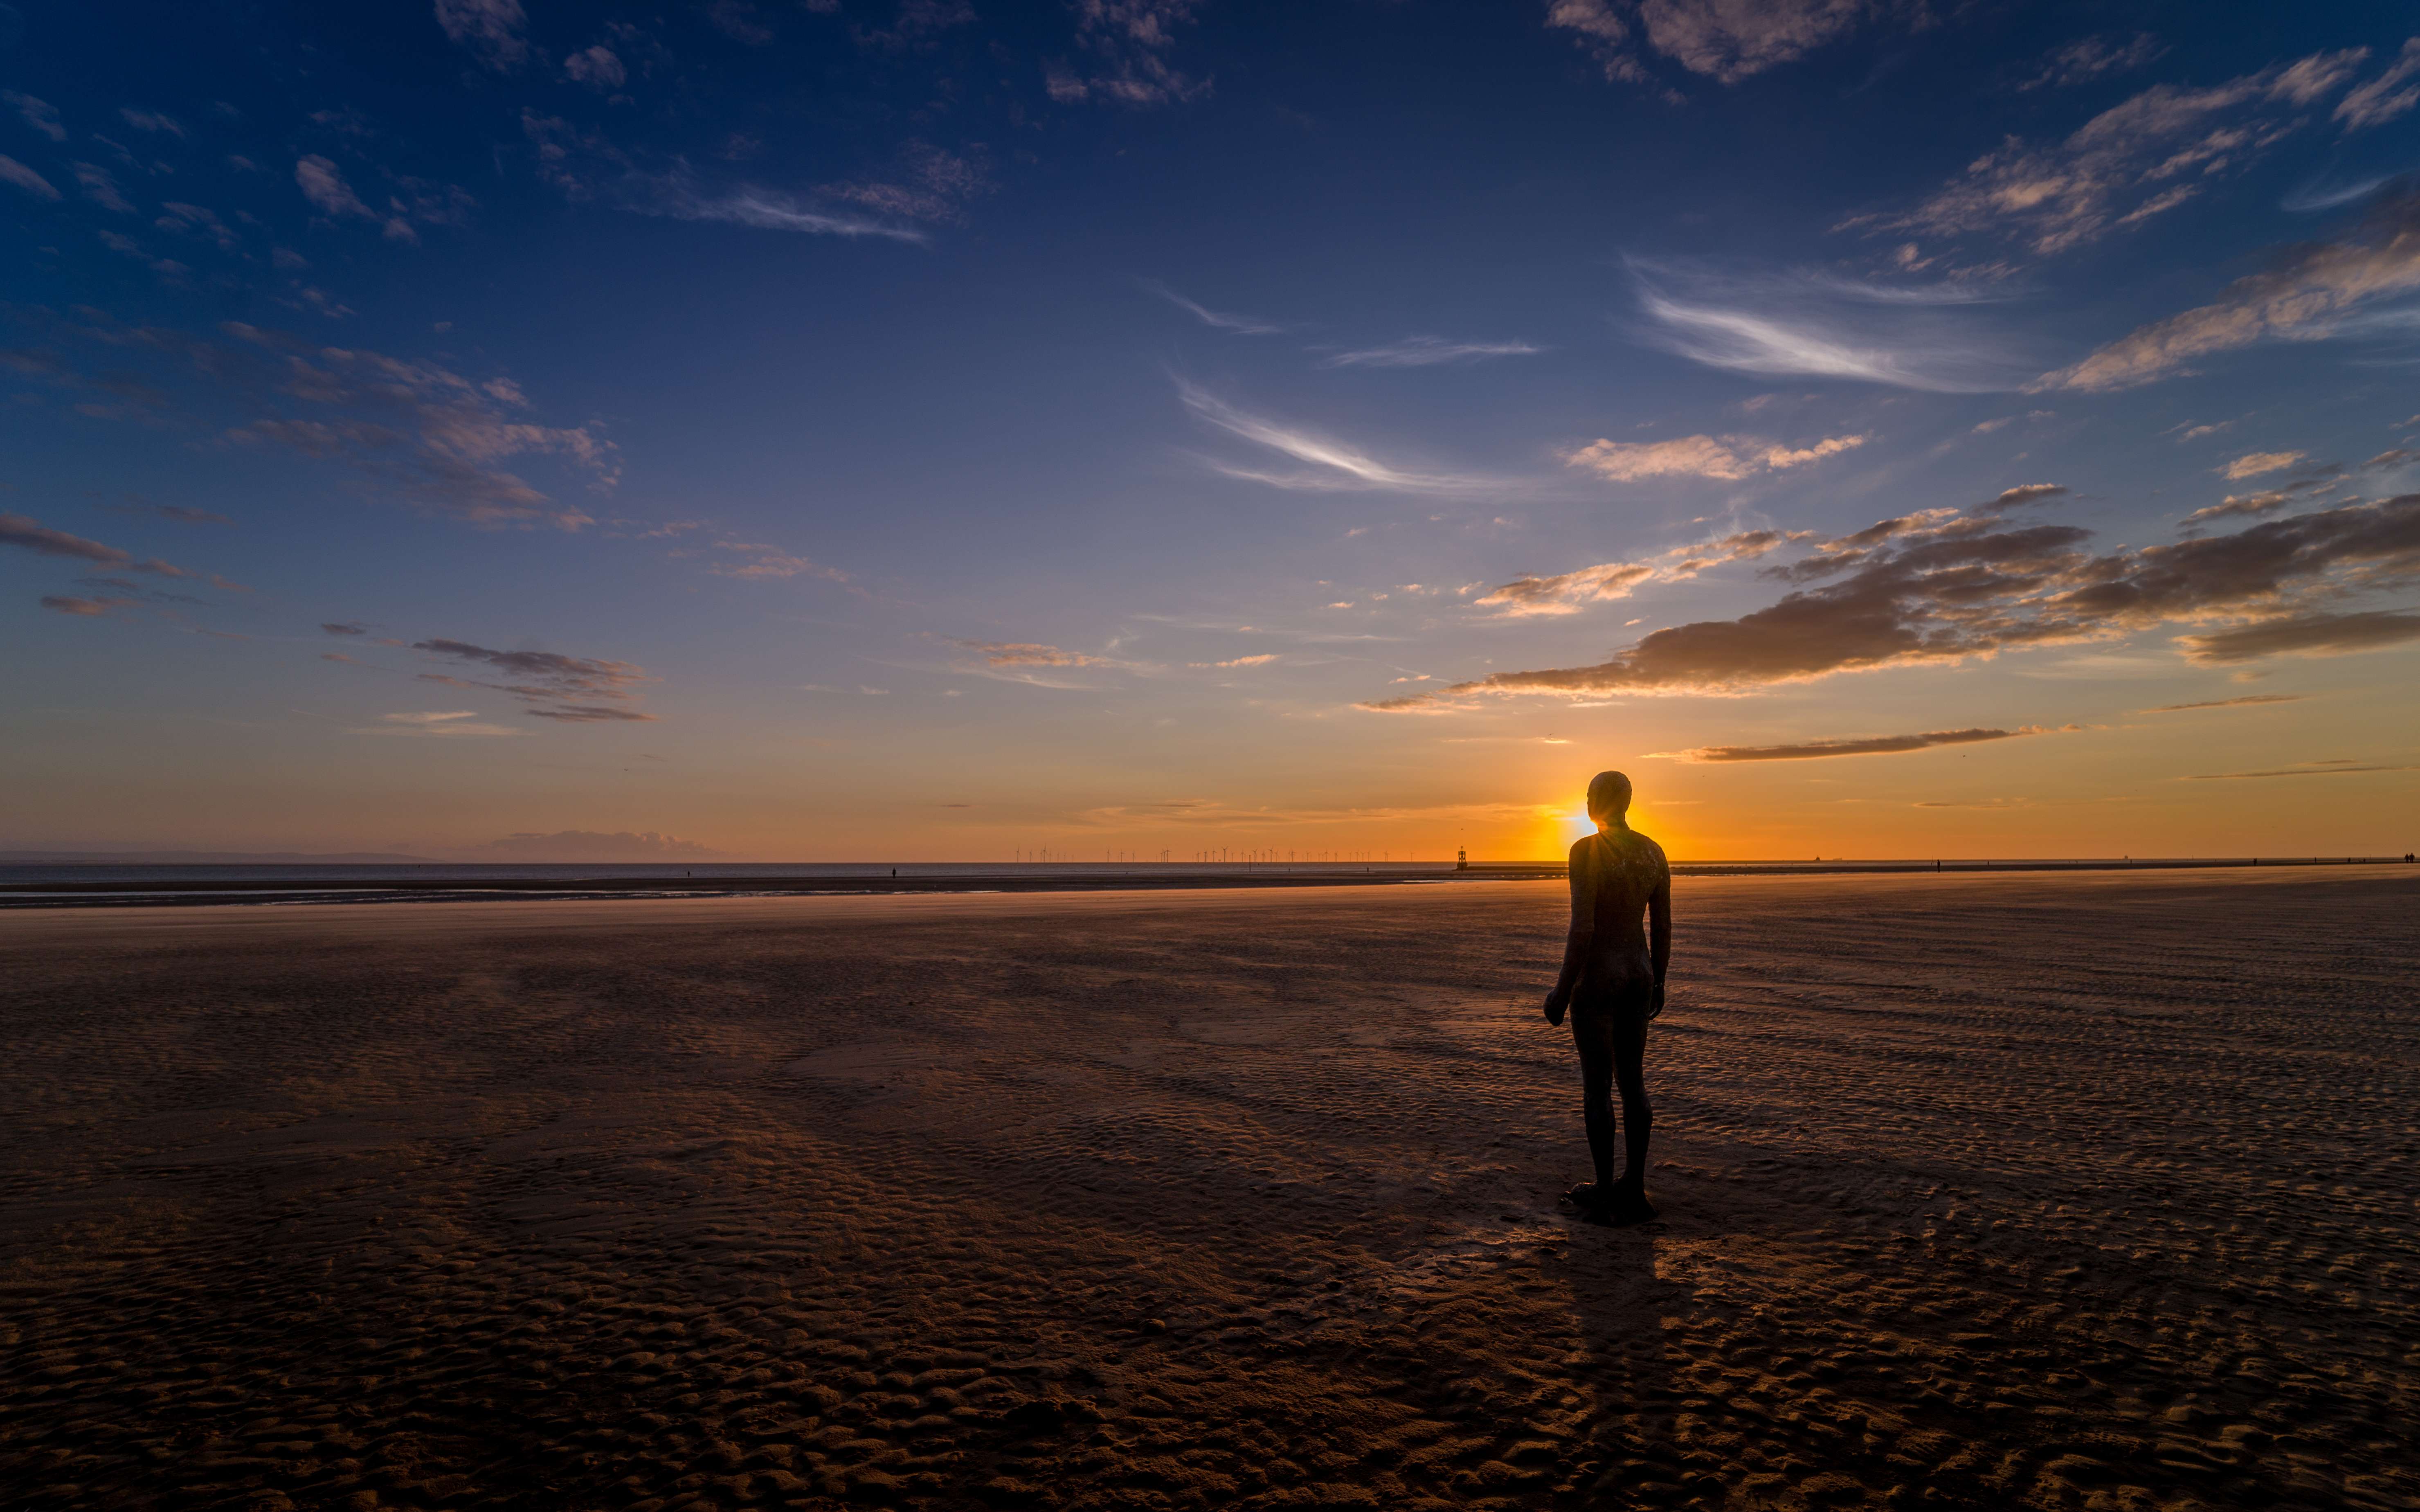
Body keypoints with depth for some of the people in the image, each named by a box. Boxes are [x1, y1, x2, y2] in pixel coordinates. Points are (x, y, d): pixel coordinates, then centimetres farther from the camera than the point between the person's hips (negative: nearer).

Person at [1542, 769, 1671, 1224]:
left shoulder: (1586, 850, -18)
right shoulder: (1654, 852, 3)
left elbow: (1581, 928, -22)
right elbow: (1664, 926, 7)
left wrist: (1561, 991, -12)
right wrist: (1657, 982, 19)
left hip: (1596, 977, -7)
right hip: (1638, 973, 7)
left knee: (1597, 1085, 4)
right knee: (1632, 1081, 15)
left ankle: (1606, 1195, 13)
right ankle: (1634, 1190, 21)